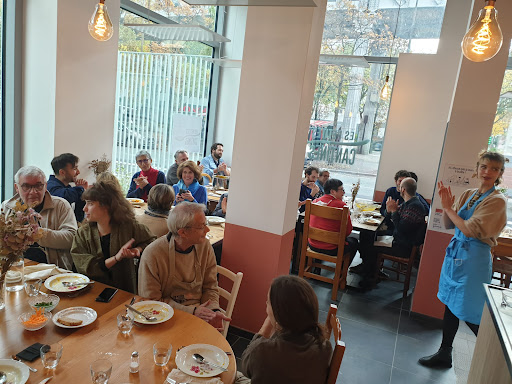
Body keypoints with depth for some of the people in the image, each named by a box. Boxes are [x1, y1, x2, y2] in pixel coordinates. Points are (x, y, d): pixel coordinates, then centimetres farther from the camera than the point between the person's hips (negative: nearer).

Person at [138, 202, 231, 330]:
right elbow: (151, 301, -11)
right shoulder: (152, 254, -16)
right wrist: (191, 311, -18)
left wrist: (214, 310, -13)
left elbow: (210, 287, 6)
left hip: (199, 312, 3)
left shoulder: (205, 247, -3)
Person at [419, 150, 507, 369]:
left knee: (471, 317, 0)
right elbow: (449, 224, 8)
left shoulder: (497, 201, -13)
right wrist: (446, 205, -9)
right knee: (450, 306, 15)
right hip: (455, 253, 7)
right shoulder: (468, 195, 8)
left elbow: (471, 230, -21)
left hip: (474, 259, -7)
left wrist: (448, 208, -12)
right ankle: (444, 354, 29)